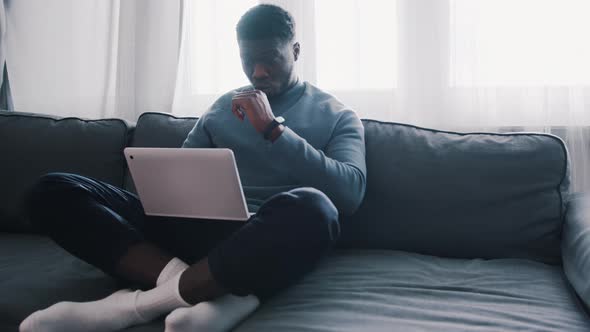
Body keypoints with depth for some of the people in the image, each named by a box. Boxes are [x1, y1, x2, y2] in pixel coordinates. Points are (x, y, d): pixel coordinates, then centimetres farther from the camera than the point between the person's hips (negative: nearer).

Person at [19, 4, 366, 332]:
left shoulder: (337, 116, 10)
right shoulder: (223, 107, 21)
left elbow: (350, 193, -7)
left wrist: (273, 128, -11)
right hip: (198, 229, 4)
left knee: (310, 208, -40)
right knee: (54, 192, -12)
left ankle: (145, 301, -26)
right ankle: (227, 292, -27)